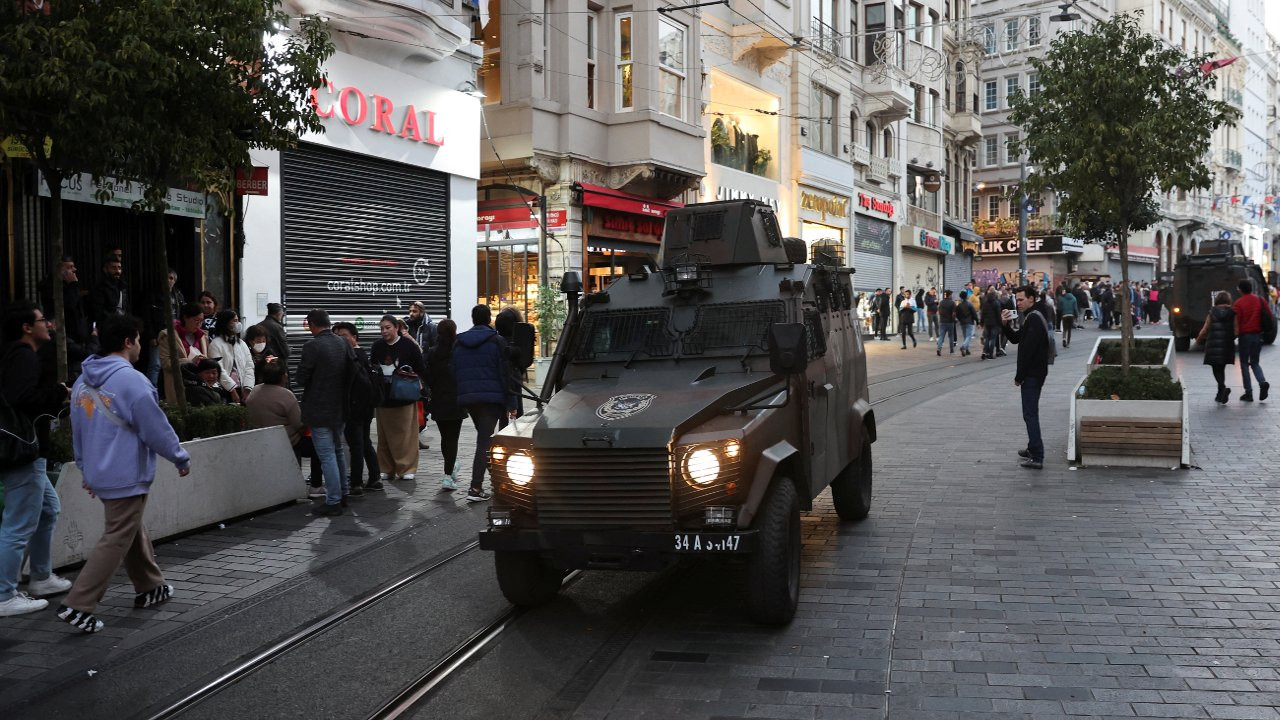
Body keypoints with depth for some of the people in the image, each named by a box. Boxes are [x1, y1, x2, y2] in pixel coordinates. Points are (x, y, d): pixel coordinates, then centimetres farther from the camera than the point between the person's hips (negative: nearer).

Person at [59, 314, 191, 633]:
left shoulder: (83, 382, 6)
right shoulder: (131, 381, -20)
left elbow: (78, 431, 15)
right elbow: (157, 429, -16)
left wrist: (87, 470, 26)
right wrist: (182, 459, -1)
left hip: (100, 473, 9)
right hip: (127, 477, -9)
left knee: (133, 532, 22)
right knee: (116, 541, -2)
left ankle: (149, 587, 34)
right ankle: (78, 605, -4)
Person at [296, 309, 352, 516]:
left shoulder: (312, 346, -18)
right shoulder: (344, 344, 1)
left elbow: (301, 379, -14)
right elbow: (352, 373, 6)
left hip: (319, 409, -7)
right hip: (339, 407, 7)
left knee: (327, 456, -3)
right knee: (337, 451, 21)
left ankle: (333, 501, 0)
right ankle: (343, 493, 29)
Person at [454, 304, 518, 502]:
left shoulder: (459, 342, 10)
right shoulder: (496, 341, -4)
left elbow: (455, 372, 12)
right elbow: (504, 373, -7)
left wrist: (459, 397, 17)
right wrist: (511, 402, -4)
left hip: (467, 397, 5)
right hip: (491, 397, -5)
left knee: (484, 438, 21)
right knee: (485, 441, -7)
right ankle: (475, 488, -16)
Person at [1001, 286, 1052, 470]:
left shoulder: (1034, 319, -18)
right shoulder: (1031, 317, 16)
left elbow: (1028, 351, -22)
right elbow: (1015, 339, 19)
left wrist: (1019, 376, -18)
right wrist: (1006, 325, 1)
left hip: (1032, 374, -11)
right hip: (1033, 373, 11)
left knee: (1030, 414, -10)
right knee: (1031, 413, 19)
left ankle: (1037, 457, -11)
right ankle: (1033, 449, 30)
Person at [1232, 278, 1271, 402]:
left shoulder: (1239, 303, -10)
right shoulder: (1260, 300, 4)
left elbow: (1236, 321, -13)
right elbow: (1270, 317, 5)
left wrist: (1235, 334, 1)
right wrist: (1263, 329, 16)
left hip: (1245, 335, -4)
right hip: (1258, 335, 4)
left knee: (1244, 364, 6)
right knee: (1255, 362, 16)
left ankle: (1248, 393, 3)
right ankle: (1263, 383, -10)